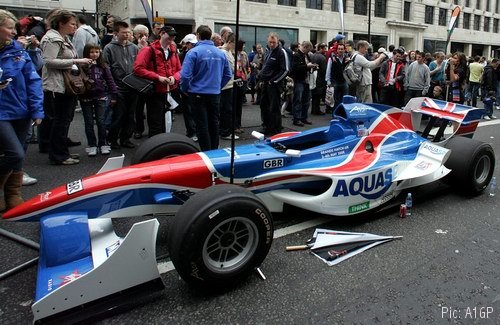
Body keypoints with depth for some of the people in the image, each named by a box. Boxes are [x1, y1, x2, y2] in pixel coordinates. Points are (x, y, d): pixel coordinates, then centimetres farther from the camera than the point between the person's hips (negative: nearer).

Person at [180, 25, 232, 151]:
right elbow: (228, 74, 9)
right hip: (215, 94, 5)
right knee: (214, 124, 14)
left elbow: (185, 75, -17)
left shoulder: (194, 52, -11)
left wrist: (185, 89, -1)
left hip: (198, 94, -4)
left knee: (202, 126, 2)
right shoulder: (220, 53, 3)